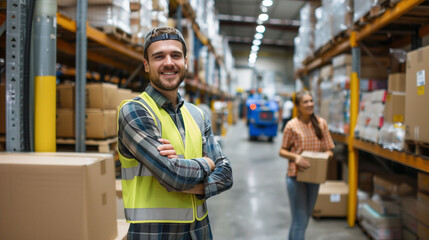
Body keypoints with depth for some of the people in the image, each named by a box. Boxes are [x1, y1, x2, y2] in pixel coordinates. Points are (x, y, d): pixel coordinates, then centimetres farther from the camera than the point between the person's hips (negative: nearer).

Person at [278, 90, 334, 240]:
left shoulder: (321, 123, 1)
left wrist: (327, 155, -16)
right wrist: (295, 157, -22)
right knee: (300, 220, -4)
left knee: (305, 217, 18)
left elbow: (328, 149, 7)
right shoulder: (292, 125, -10)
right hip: (296, 176, -5)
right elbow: (282, 151, -4)